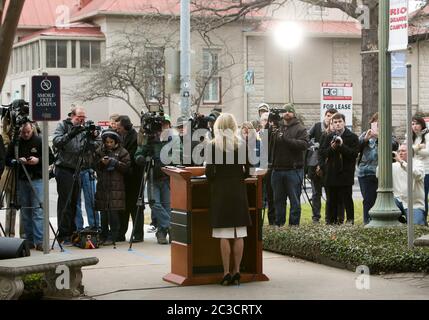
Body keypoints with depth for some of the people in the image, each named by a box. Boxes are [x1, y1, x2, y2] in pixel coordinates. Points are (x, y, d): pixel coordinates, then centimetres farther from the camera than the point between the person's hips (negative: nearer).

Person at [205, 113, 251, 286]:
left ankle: (226, 272, -1)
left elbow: (209, 171, -7)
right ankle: (236, 271, 8)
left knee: (224, 235, -1)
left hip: (220, 190, -3)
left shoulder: (214, 145, -6)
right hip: (238, 189, 3)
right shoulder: (242, 144, 3)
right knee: (239, 234, 6)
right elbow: (247, 170, 4)